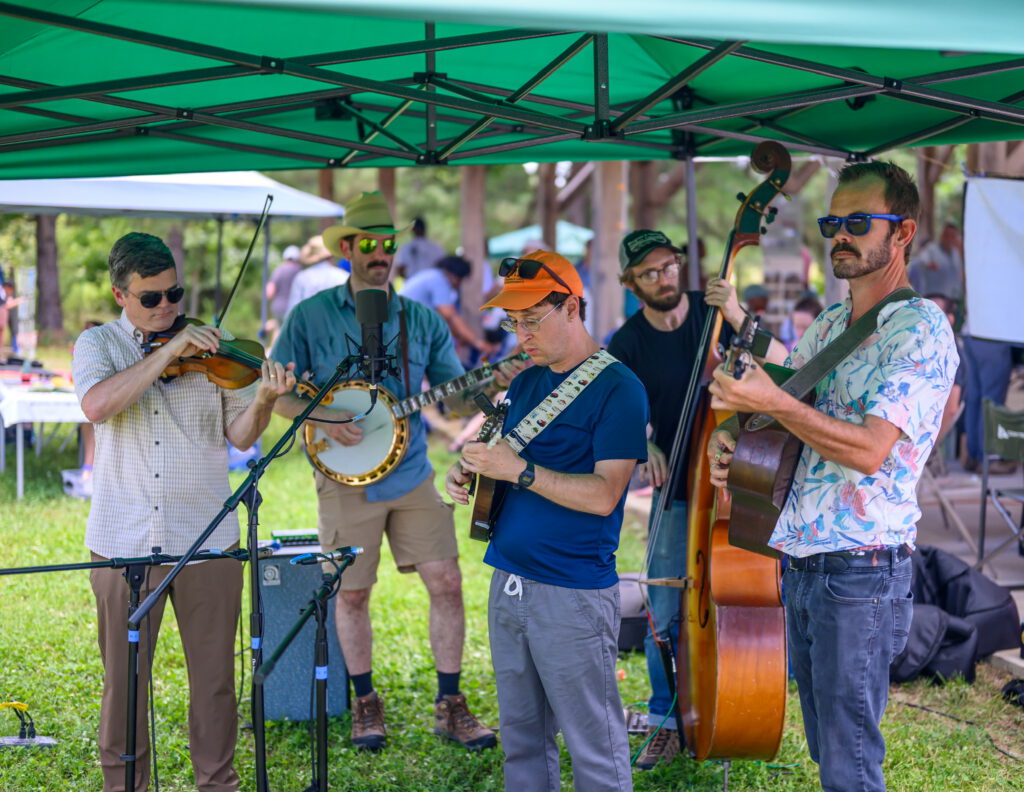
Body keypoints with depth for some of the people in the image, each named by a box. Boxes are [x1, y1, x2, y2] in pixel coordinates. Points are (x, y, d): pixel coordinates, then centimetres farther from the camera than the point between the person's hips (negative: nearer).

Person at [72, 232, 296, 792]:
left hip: (205, 536, 1)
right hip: (124, 540, -1)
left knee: (214, 673, 8)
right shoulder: (97, 344, 3)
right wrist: (168, 351, -21)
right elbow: (97, 405, -19)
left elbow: (239, 435, 1)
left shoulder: (212, 347, 6)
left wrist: (262, 400, -20)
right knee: (124, 676, 9)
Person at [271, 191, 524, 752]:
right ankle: (365, 704, 25)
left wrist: (488, 388, -16)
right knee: (352, 594, 7)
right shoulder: (310, 317, -2)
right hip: (347, 481, -2)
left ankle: (449, 706, 11)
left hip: (411, 476, 2)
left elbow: (453, 396, 5)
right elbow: (278, 393, -1)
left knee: (447, 582, -2)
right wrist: (323, 418, -18)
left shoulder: (422, 321, 6)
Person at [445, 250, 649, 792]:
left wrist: (520, 471, -21)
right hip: (508, 582, 8)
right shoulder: (525, 383, 13)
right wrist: (469, 473, 2)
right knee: (521, 740, 15)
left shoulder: (617, 387, -11)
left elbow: (604, 494, -18)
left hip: (572, 594, -8)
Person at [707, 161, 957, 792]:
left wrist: (774, 402, -30)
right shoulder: (831, 322, 14)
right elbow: (779, 399, 22)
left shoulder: (921, 330, -13)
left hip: (859, 572, -8)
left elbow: (870, 449, -24)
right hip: (801, 562, 8)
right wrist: (729, 434, 1)